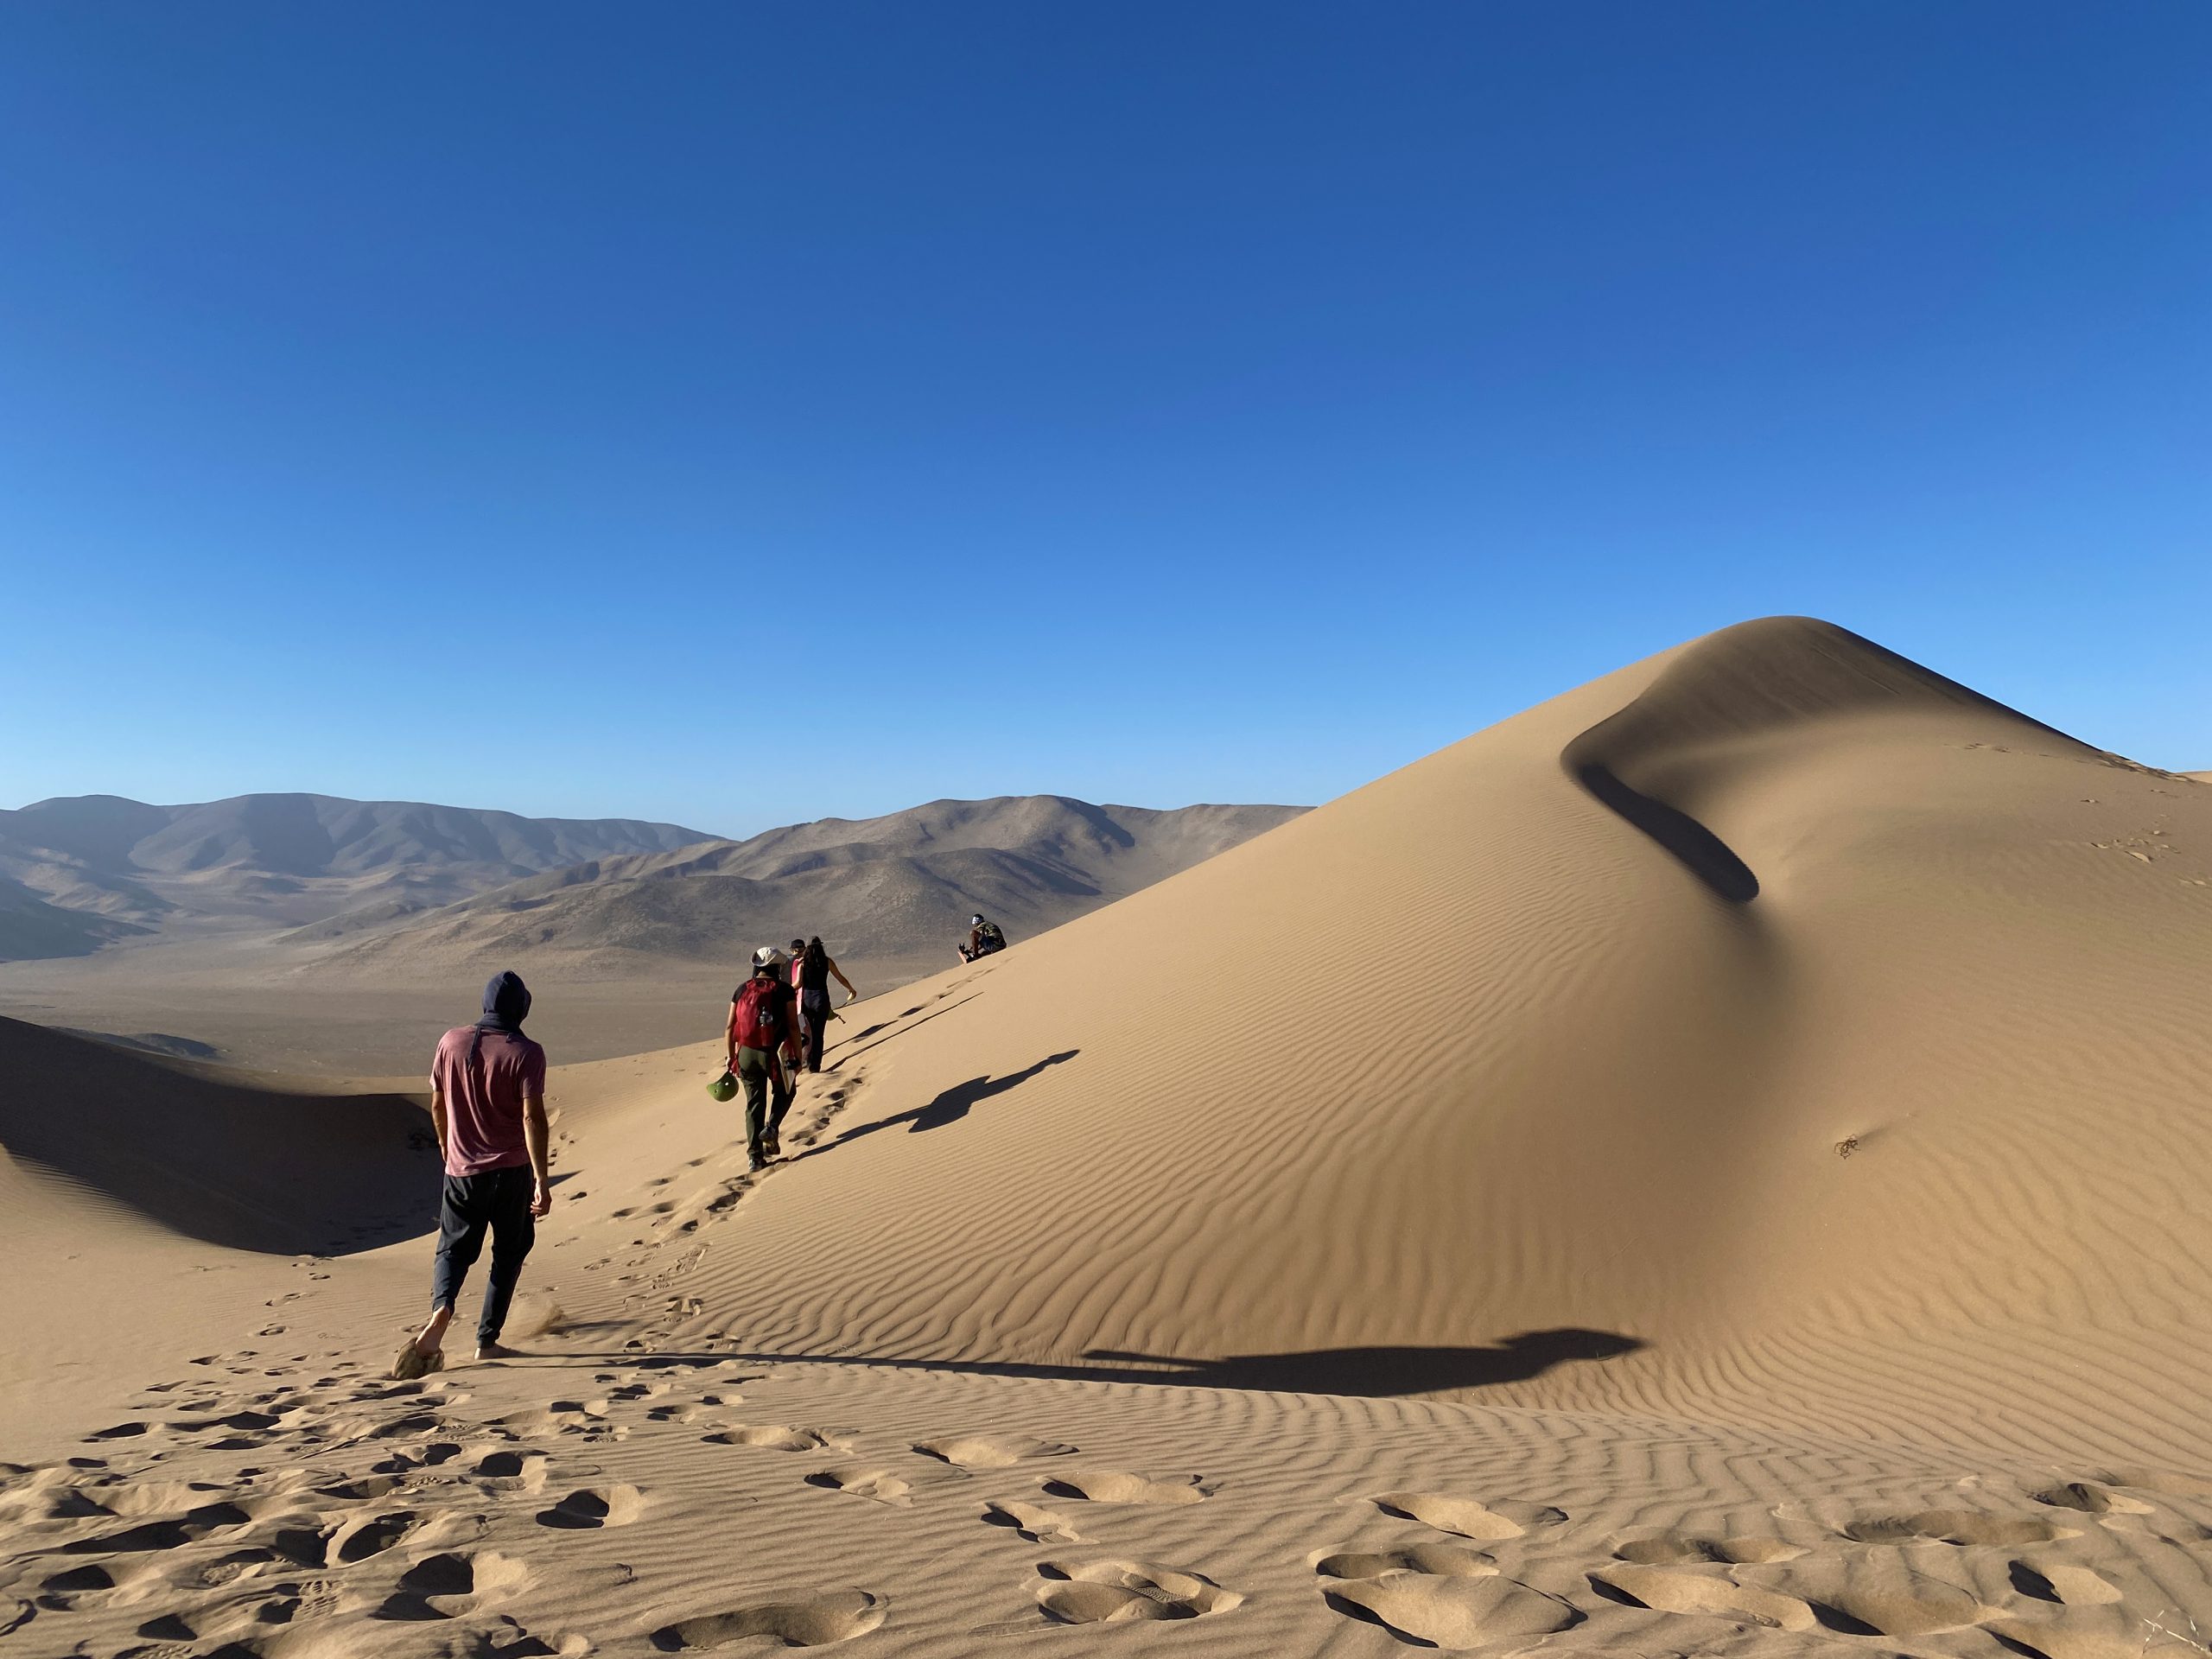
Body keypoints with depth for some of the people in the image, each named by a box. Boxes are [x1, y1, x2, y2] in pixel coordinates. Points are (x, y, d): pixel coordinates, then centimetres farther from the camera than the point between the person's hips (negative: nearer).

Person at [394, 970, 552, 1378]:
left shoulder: (452, 1041, -2)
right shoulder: (526, 1053, -15)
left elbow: (437, 1104, 8)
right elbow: (532, 1118, -19)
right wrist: (542, 1180, -17)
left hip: (461, 1170, 3)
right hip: (511, 1171, -3)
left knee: (454, 1249, 15)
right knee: (508, 1254, 13)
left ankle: (441, 1310, -14)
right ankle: (487, 1341, 16)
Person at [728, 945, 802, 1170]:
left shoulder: (742, 990, 4)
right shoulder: (784, 990, -6)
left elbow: (731, 1027, 5)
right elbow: (793, 1027, -9)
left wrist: (732, 1057, 14)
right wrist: (797, 1057, -2)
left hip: (747, 1053, 3)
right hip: (775, 1054, -3)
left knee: (754, 1104, 12)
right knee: (784, 1092, 23)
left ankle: (755, 1155, 10)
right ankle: (771, 1128, -1)